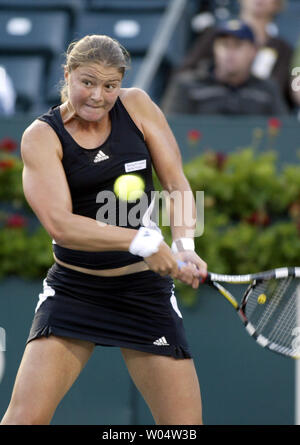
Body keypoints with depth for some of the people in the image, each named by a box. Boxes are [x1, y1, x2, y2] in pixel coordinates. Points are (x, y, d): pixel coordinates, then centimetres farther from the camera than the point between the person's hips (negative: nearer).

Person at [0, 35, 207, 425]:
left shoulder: (137, 105, 0)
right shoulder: (42, 136, -8)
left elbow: (176, 182, 0)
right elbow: (59, 224, -19)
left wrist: (184, 243, -19)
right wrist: (141, 240, -28)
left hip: (145, 290, 2)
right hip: (73, 288, -2)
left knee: (185, 423, -2)